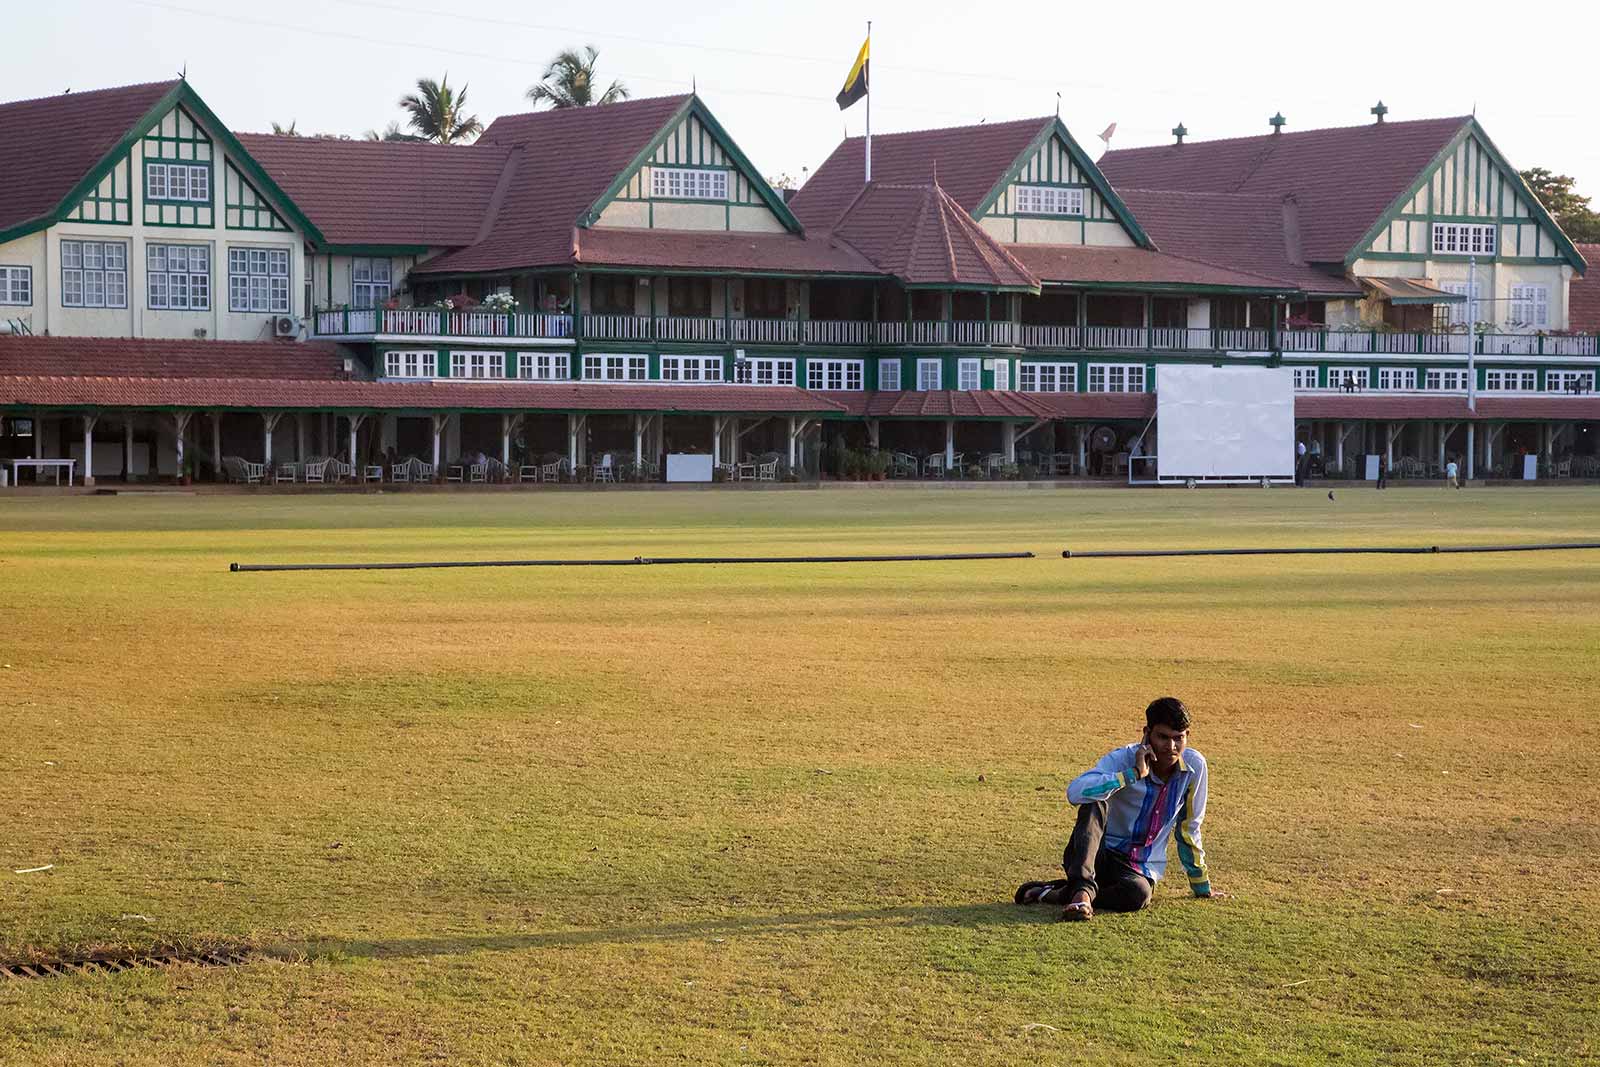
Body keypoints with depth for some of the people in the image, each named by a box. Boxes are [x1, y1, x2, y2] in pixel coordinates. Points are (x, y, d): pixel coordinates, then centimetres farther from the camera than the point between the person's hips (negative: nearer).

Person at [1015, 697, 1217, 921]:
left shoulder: (1195, 765, -5)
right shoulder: (1122, 758, -14)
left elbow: (1188, 829, 9)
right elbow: (1075, 792, -34)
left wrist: (1201, 886, 14)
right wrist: (1134, 774, -33)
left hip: (1140, 869, 2)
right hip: (1098, 855, -2)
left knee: (1138, 894, -37)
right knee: (1094, 806, -34)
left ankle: (1052, 895, -22)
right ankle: (1082, 890, -46)